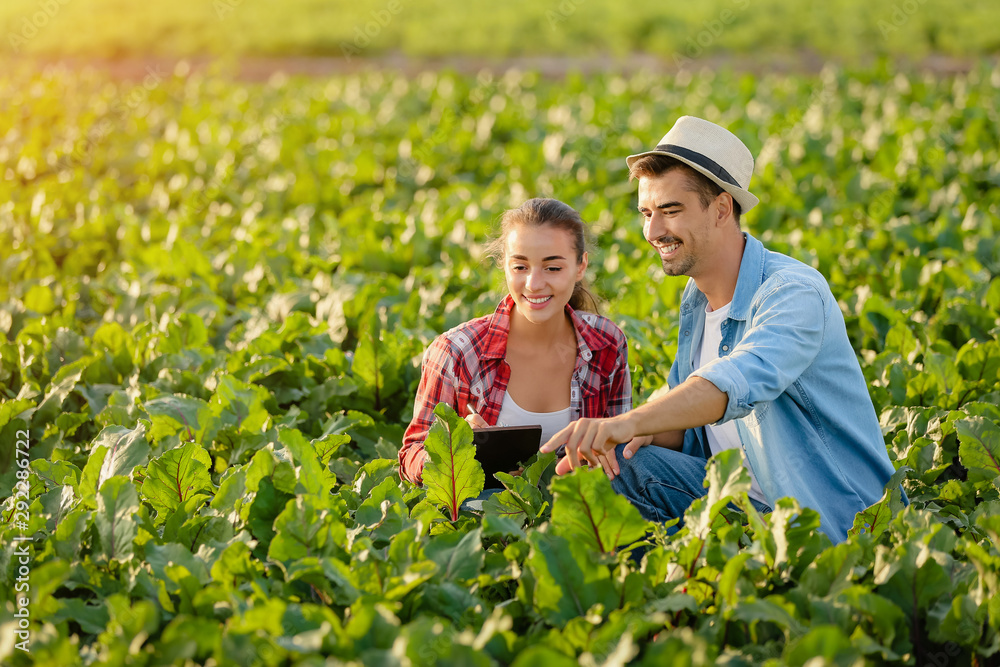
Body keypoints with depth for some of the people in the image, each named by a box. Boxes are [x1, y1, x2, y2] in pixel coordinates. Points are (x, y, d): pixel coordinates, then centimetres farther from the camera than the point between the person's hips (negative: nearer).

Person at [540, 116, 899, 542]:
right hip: (740, 498, 7)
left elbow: (742, 380, -40)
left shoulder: (793, 293, -20)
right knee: (619, 462, -13)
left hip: (832, 527, -7)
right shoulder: (696, 300, 8)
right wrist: (645, 436, -12)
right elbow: (689, 427, 12)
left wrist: (629, 421, -54)